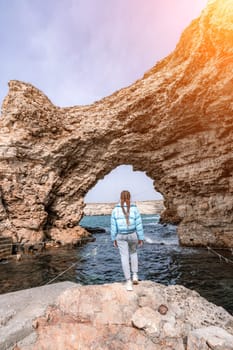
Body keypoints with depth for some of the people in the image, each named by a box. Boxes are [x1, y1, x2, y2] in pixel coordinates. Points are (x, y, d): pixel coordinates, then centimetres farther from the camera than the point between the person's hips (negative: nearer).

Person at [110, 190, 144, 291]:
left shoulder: (115, 210, -8)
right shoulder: (134, 209, -12)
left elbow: (113, 226, -3)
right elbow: (139, 225, -9)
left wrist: (114, 239, 8)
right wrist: (141, 238, 2)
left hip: (121, 236, 0)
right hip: (132, 235, 0)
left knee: (125, 258, 9)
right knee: (133, 253, 26)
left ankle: (128, 283, 10)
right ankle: (135, 276, 21)